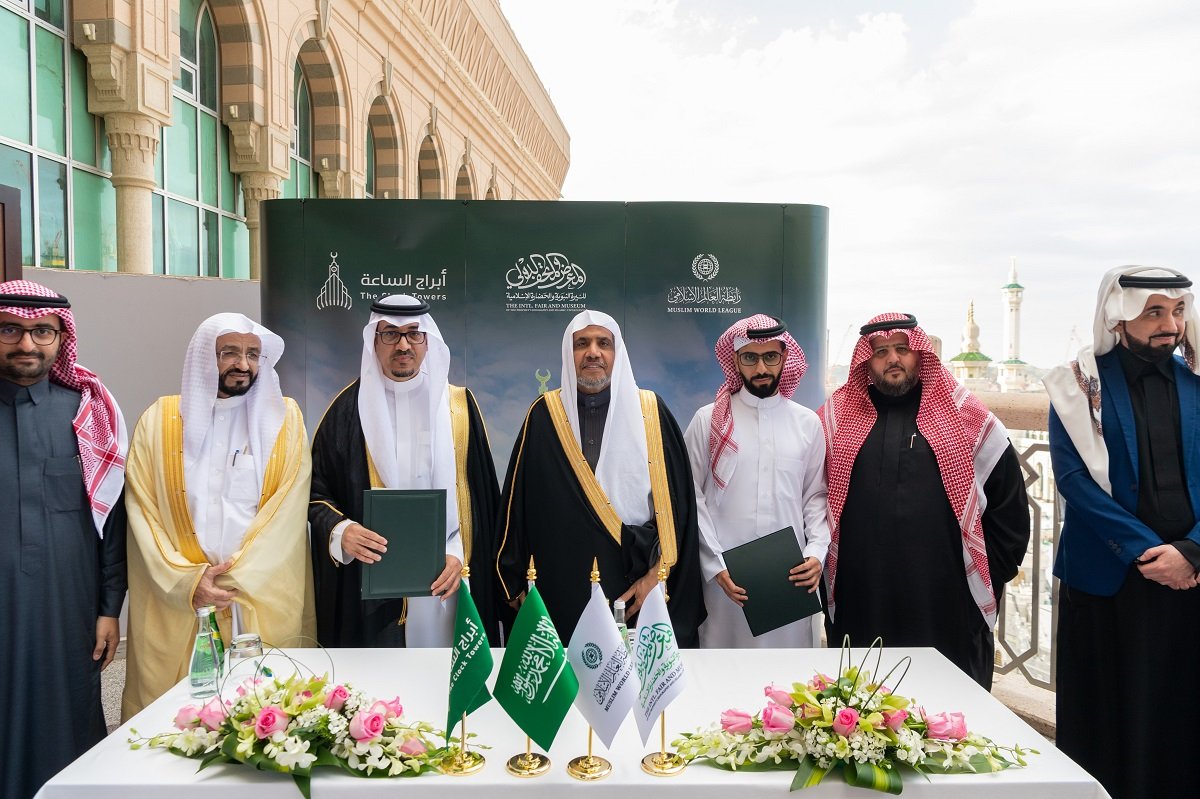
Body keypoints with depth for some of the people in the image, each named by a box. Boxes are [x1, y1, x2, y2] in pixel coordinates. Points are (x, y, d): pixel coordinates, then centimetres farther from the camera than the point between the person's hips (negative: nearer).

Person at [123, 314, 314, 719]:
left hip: (264, 604, 0)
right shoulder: (159, 420, 5)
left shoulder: (284, 418, 3)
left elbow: (288, 511, -3)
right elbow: (142, 513, 1)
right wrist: (187, 582, -10)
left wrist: (233, 575, -10)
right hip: (175, 603, 1)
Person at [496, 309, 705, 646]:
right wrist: (515, 582, 3)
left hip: (637, 592, 0)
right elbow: (518, 503, 4)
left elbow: (676, 501, -1)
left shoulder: (650, 412, 1)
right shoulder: (545, 415, 3)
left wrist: (658, 574, -7)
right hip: (562, 591, 0)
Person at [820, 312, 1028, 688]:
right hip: (859, 608, 1)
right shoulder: (835, 418, 7)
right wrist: (823, 573, 7)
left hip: (948, 609, 0)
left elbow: (1008, 502, 9)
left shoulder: (964, 415, 5)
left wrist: (991, 576, 7)